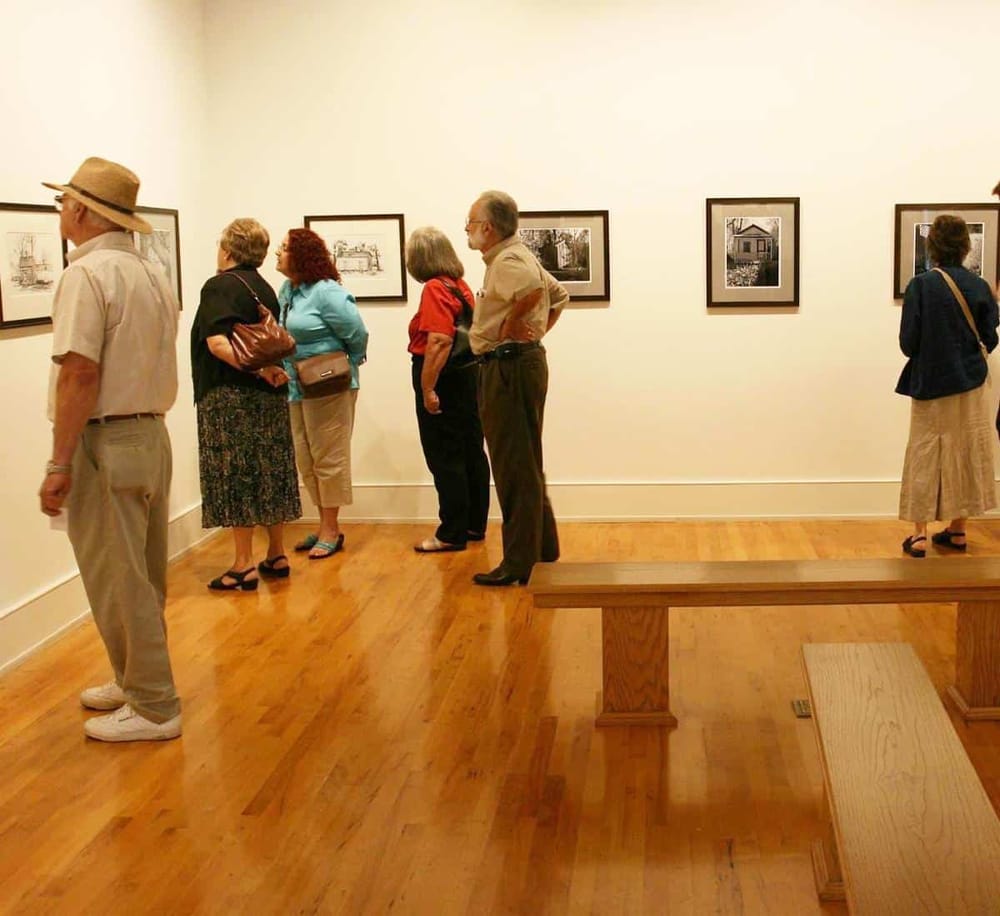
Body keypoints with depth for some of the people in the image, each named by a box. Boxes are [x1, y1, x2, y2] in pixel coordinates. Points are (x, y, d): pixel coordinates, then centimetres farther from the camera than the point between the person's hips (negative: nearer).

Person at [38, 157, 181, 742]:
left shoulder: (88, 274, -16)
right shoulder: (153, 276, 11)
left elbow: (81, 372, -22)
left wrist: (59, 465, -19)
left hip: (106, 445, -9)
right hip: (152, 435, 9)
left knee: (118, 582, 0)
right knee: (144, 577, 18)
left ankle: (153, 708, 8)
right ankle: (136, 681, 32)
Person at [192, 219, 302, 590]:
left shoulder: (220, 287, -11)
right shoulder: (264, 288, 13)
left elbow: (218, 343, -23)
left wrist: (260, 369, -25)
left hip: (230, 396, -7)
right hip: (269, 397, 7)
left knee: (235, 478, -3)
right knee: (269, 474, 12)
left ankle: (244, 566, -1)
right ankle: (277, 555, 20)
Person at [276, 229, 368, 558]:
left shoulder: (326, 293, -16)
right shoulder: (287, 290, 8)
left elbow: (357, 334, -15)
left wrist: (345, 367, -3)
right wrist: (284, 370, 9)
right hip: (297, 389, 9)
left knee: (329, 459, 1)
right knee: (306, 461, 13)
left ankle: (331, 531, 10)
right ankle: (326, 527, 24)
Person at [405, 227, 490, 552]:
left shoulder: (435, 289, -16)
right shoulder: (461, 286, 8)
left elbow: (439, 342, -24)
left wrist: (428, 389, -23)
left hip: (442, 378, -9)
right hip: (467, 373, 9)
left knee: (445, 459, -2)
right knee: (471, 453, 13)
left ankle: (452, 534, 4)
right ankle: (475, 524, 23)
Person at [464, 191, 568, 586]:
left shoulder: (508, 261, -16)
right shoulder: (517, 256, 16)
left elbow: (533, 288, -38)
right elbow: (559, 295, 26)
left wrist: (510, 325, -23)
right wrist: (538, 330, 16)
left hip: (510, 368, -11)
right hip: (520, 362, 11)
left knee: (515, 467, -5)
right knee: (524, 463, 18)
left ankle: (518, 564, 0)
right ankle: (543, 546, 28)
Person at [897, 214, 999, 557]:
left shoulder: (920, 286, -13)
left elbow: (907, 342, -12)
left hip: (929, 383, -2)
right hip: (970, 383, 2)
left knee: (924, 456, 6)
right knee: (966, 454, 13)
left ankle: (919, 535, 3)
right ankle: (958, 529, 20)